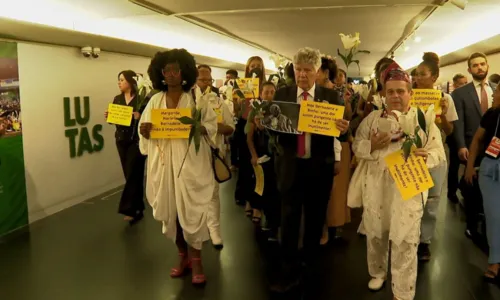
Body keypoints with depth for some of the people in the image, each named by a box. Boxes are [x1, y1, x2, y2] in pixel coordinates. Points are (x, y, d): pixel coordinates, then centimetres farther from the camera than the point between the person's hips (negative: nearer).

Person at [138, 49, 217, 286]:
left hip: (190, 162, -3)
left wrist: (199, 129, -20)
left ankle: (195, 260, 15)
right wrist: (144, 131, -12)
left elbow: (213, 125, -1)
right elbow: (145, 134, 10)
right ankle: (183, 256, 27)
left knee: (191, 211, -2)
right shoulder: (155, 101, 8)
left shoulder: (196, 99, 1)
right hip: (163, 163, 3)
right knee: (170, 211, 9)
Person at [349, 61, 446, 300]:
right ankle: (377, 272, 41)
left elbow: (439, 153, 1)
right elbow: (356, 146, 6)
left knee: (404, 242, -1)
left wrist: (426, 156, -22)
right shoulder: (373, 118, 8)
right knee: (375, 234, 15)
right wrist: (371, 145, -15)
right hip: (375, 186, 2)